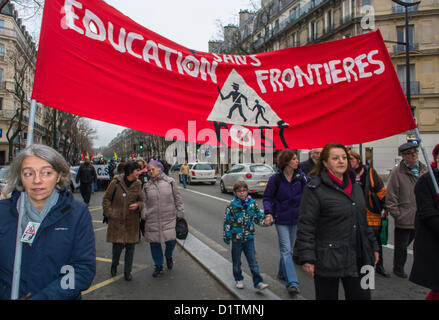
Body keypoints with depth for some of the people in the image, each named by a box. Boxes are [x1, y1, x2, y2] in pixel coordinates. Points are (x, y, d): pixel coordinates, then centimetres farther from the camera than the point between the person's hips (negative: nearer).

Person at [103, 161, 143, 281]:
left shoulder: (137, 184, 4)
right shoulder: (116, 183, -6)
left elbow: (141, 201, 12)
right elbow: (106, 199, 2)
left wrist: (137, 205, -10)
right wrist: (110, 214, -6)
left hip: (132, 221, 3)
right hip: (117, 221, -3)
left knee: (130, 246, 7)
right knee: (118, 245, 2)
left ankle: (127, 272, 24)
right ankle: (114, 265, 34)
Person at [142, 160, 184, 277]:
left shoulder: (170, 182, 1)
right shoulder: (147, 186, 7)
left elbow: (177, 198, 5)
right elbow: (144, 202, 10)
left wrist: (180, 213, 3)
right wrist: (144, 215, 0)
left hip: (169, 218, -2)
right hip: (152, 220, 2)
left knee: (171, 241, -5)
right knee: (154, 243, 7)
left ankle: (168, 257, 30)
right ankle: (158, 265, 29)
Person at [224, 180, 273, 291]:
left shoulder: (252, 204, -1)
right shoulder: (231, 206, -10)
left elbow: (259, 217, 8)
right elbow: (227, 222, -5)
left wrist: (265, 220, -13)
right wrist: (227, 237, -6)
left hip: (249, 237, 1)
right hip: (236, 238, -1)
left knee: (253, 261, 3)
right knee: (236, 261, 14)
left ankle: (258, 282, 10)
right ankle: (239, 280, 32)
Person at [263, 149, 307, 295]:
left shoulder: (300, 176, -3)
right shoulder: (276, 179, -12)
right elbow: (267, 197, -7)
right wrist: (269, 212, -20)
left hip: (295, 218, 4)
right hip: (281, 219, -4)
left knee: (289, 249, 18)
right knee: (286, 250, -6)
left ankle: (282, 272, 39)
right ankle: (292, 283, -3)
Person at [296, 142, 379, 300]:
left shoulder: (355, 186, 12)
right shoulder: (314, 189, -11)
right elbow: (305, 226, -15)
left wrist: (373, 246, 20)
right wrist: (307, 258, -19)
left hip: (356, 258, 6)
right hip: (328, 261, -6)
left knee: (362, 296, 11)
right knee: (328, 296, 10)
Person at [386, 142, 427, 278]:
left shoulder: (424, 169, 6)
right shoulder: (397, 172, -12)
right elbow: (390, 199, -11)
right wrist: (397, 215, -11)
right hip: (404, 219, -5)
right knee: (401, 245, 9)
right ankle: (398, 268, 29)